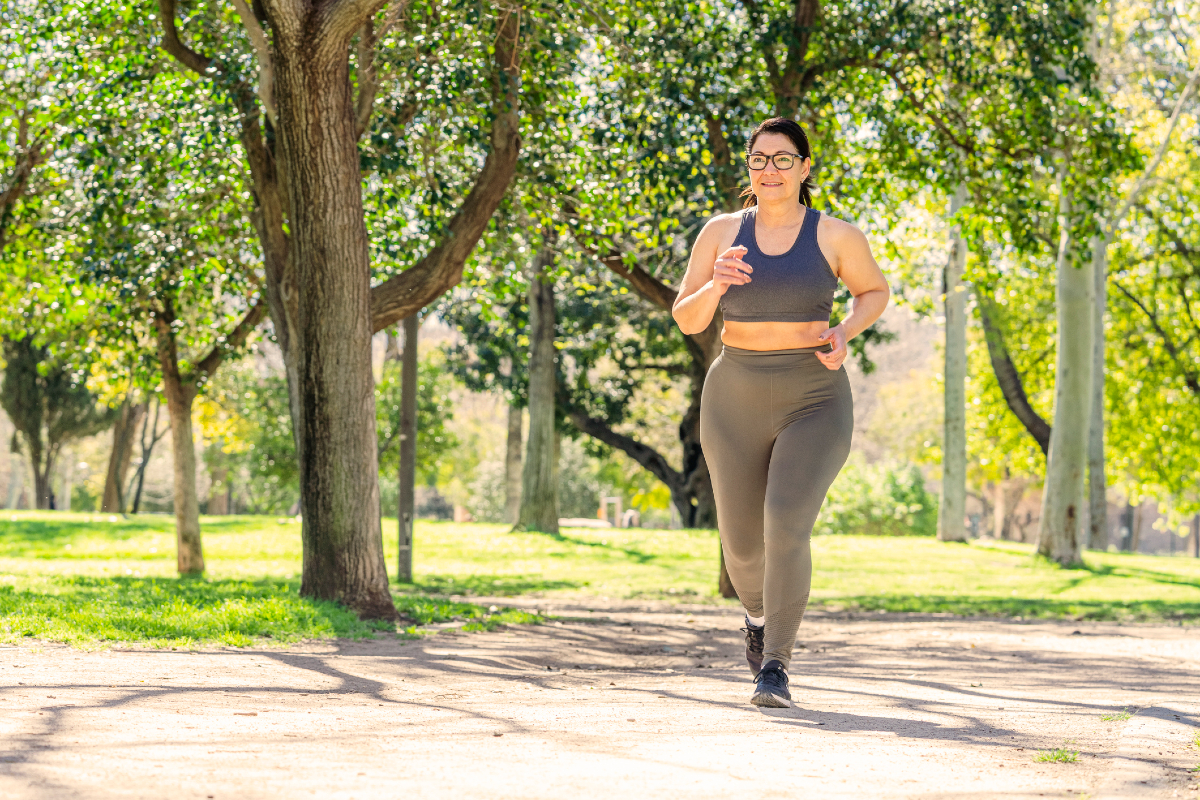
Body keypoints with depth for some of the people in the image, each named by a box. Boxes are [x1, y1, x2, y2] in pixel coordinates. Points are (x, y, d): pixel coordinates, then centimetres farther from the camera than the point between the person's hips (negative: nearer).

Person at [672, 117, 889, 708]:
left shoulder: (835, 236, -3)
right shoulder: (722, 232, 2)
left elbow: (875, 292, 14)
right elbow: (686, 320, 2)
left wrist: (845, 334, -6)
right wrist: (714, 286, -20)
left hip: (815, 403, -2)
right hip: (736, 406, 3)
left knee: (787, 528, -24)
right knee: (742, 545, 11)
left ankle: (774, 667, -13)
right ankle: (760, 612, 47)